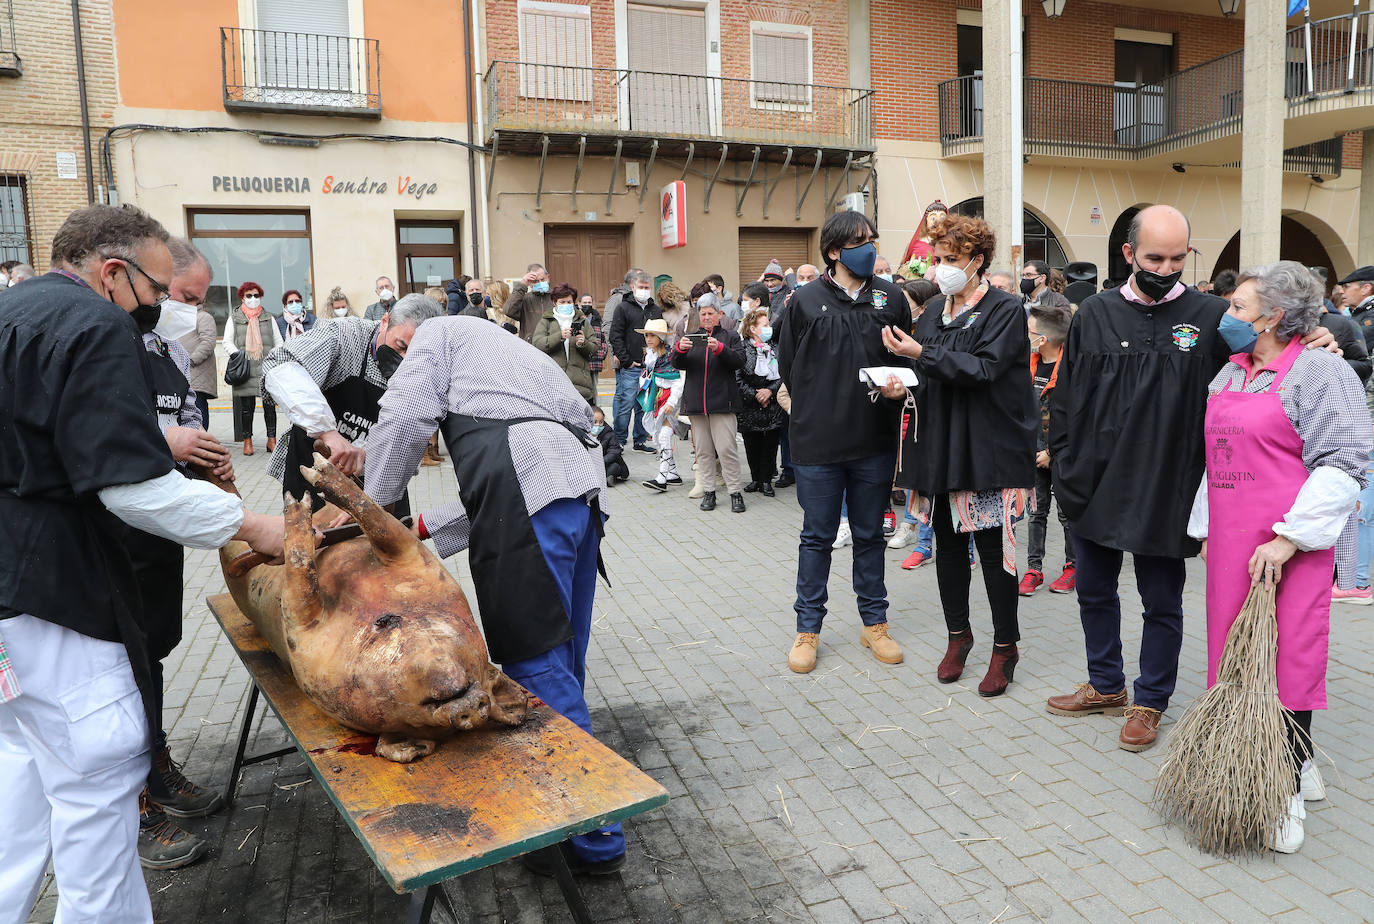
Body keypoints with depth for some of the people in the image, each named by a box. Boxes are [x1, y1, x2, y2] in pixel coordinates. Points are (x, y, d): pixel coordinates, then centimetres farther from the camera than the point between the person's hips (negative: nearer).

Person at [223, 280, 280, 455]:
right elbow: (227, 342, 10)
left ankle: (272, 439, 1)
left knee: (270, 404, -5)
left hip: (267, 368, 1)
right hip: (245, 369, -1)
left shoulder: (268, 317, 17)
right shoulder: (234, 318, 13)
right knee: (246, 406, 0)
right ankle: (247, 440, 11)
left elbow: (278, 341, 17)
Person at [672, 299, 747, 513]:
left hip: (722, 403, -3)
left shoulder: (730, 337, 8)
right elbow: (678, 365, 6)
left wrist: (719, 348, -22)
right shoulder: (692, 337, 17)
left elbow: (739, 361, -7)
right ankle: (708, 491, 12)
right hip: (696, 403, 4)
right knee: (703, 450, 5)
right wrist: (680, 349, -15)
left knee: (726, 448, -8)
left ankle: (735, 492, -2)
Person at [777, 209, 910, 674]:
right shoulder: (805, 300, -3)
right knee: (817, 536, 8)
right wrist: (817, 408, 2)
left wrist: (898, 388, -10)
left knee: (870, 534, 14)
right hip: (818, 442, -2)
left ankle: (874, 623, 28)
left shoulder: (890, 297, 4)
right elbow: (787, 366, 3)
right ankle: (808, 628, 21)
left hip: (875, 442, 2)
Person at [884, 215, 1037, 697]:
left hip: (990, 448, -5)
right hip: (940, 445, 6)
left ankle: (1005, 646, 15)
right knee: (948, 543, 11)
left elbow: (984, 368, -18)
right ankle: (958, 634, 27)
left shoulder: (1006, 309, -5)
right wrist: (903, 383, -8)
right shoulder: (933, 312, 13)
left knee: (994, 547, -1)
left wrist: (922, 355, -23)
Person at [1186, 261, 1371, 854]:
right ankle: (1298, 762, 26)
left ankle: (1289, 790, 8)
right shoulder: (1229, 374, 17)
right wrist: (1208, 529, 20)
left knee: (1288, 658, -4)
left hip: (1289, 545, -7)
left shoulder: (1320, 370, -6)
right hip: (1232, 540, 8)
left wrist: (1288, 537, -18)